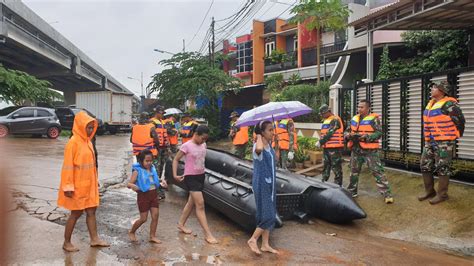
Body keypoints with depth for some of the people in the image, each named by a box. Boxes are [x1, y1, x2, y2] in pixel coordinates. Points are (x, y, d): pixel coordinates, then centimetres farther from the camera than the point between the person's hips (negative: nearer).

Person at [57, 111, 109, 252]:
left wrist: (95, 180, 15)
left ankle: (94, 239, 21)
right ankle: (66, 243, 19)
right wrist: (68, 186, -20)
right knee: (76, 213, 4)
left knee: (91, 211, 11)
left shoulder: (87, 141, 7)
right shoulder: (73, 142, -17)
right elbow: (68, 166, -18)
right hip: (77, 186, -8)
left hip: (89, 184, 8)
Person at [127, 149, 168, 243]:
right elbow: (129, 184, -13)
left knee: (155, 216, 2)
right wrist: (133, 186, -36)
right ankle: (132, 232, 28)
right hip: (143, 195, -5)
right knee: (143, 218, 3)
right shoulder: (137, 171, -11)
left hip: (154, 194, 5)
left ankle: (152, 236, 14)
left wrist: (162, 182, 3)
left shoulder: (152, 169, 7)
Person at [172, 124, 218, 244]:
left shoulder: (203, 145, 5)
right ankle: (208, 234, -8)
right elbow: (176, 160, -6)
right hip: (190, 177, -7)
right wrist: (175, 175, -12)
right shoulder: (187, 146, -13)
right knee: (200, 204, -10)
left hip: (201, 176, 7)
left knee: (192, 202, 17)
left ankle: (181, 224, 36)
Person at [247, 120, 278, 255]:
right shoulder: (258, 146, -18)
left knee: (270, 215, 12)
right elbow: (259, 149, -43)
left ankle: (265, 244, 22)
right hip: (261, 184, -8)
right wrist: (259, 136, -26)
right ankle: (252, 240, 11)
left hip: (270, 183, 8)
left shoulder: (270, 146, 8)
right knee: (267, 215, -7)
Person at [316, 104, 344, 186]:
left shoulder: (335, 120, -11)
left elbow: (329, 133, -18)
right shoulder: (326, 121, 19)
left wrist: (320, 142, -13)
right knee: (326, 166, 15)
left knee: (336, 167, -4)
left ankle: (338, 185, 2)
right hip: (326, 147, 9)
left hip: (335, 148, -9)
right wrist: (321, 141, 7)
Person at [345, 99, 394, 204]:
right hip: (356, 150, 6)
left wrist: (366, 137, -25)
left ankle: (387, 194, -3)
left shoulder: (374, 119, -7)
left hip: (370, 150, -6)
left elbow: (379, 133, -14)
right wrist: (348, 135, -6)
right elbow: (347, 131, 17)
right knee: (354, 172, 17)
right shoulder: (354, 119, 11)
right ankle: (351, 191, 33)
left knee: (378, 172, -7)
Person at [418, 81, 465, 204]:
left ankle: (442, 194, 11)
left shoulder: (448, 104, -15)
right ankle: (429, 191, 24)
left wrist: (456, 135, 1)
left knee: (442, 168, 0)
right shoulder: (431, 103, 11)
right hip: (430, 142, 9)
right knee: (425, 166, 12)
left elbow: (460, 120, -11)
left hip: (444, 142, -9)